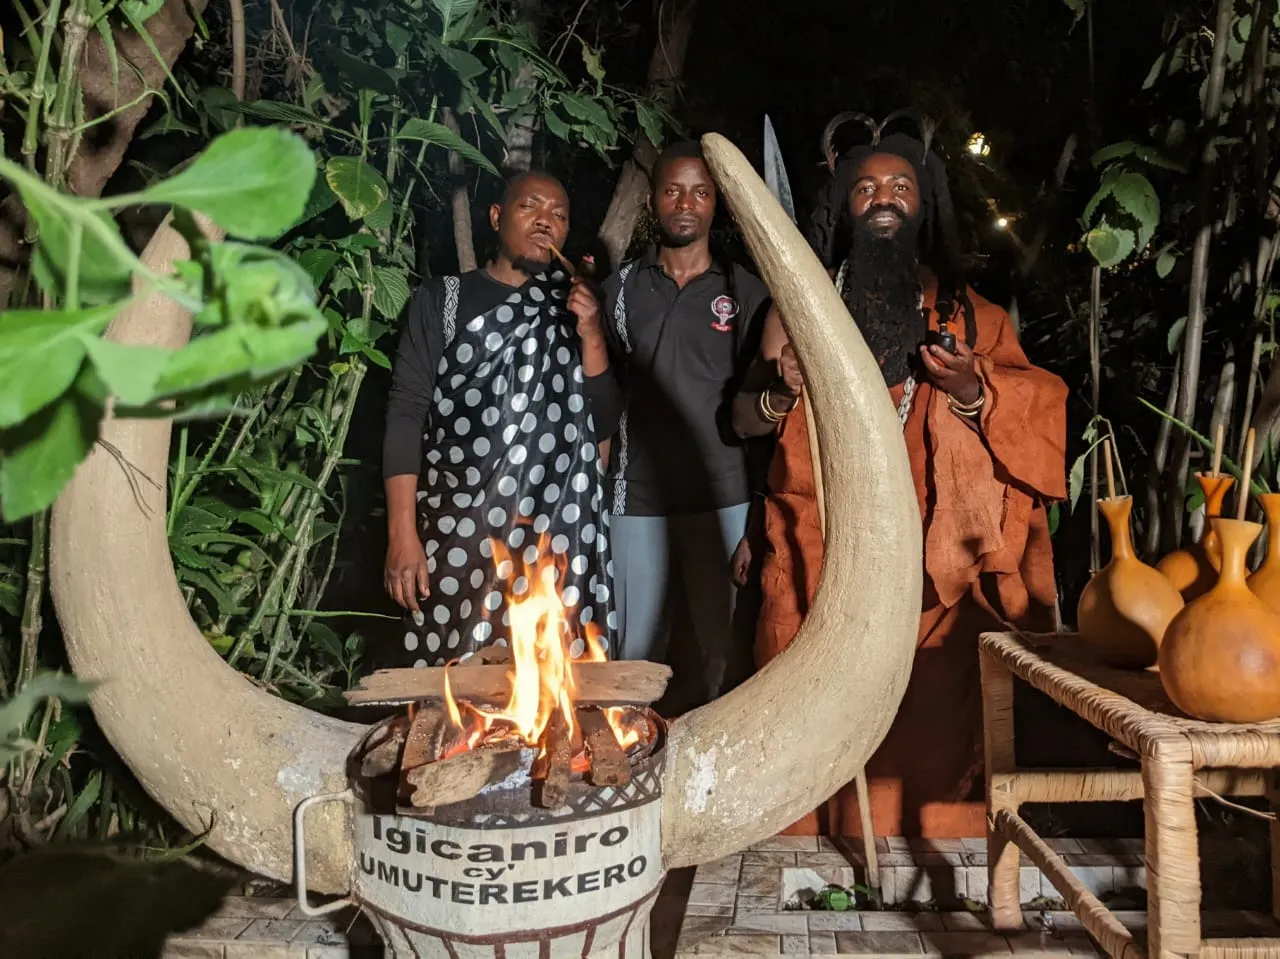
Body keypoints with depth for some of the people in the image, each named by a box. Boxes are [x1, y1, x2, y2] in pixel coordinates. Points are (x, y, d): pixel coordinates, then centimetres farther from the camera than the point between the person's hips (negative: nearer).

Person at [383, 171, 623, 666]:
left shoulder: (575, 308, 13)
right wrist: (401, 532, -9)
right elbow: (406, 412, -1)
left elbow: (602, 423, 9)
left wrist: (591, 336, -5)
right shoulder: (444, 299, 5)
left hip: (560, 532, 2)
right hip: (461, 528, -2)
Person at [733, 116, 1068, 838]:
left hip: (939, 566, 0)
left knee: (935, 719, -3)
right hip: (823, 563, 1)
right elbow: (746, 418, 13)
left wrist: (972, 393, -14)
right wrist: (781, 393, -9)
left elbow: (1037, 416, 6)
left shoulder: (970, 314, 12)